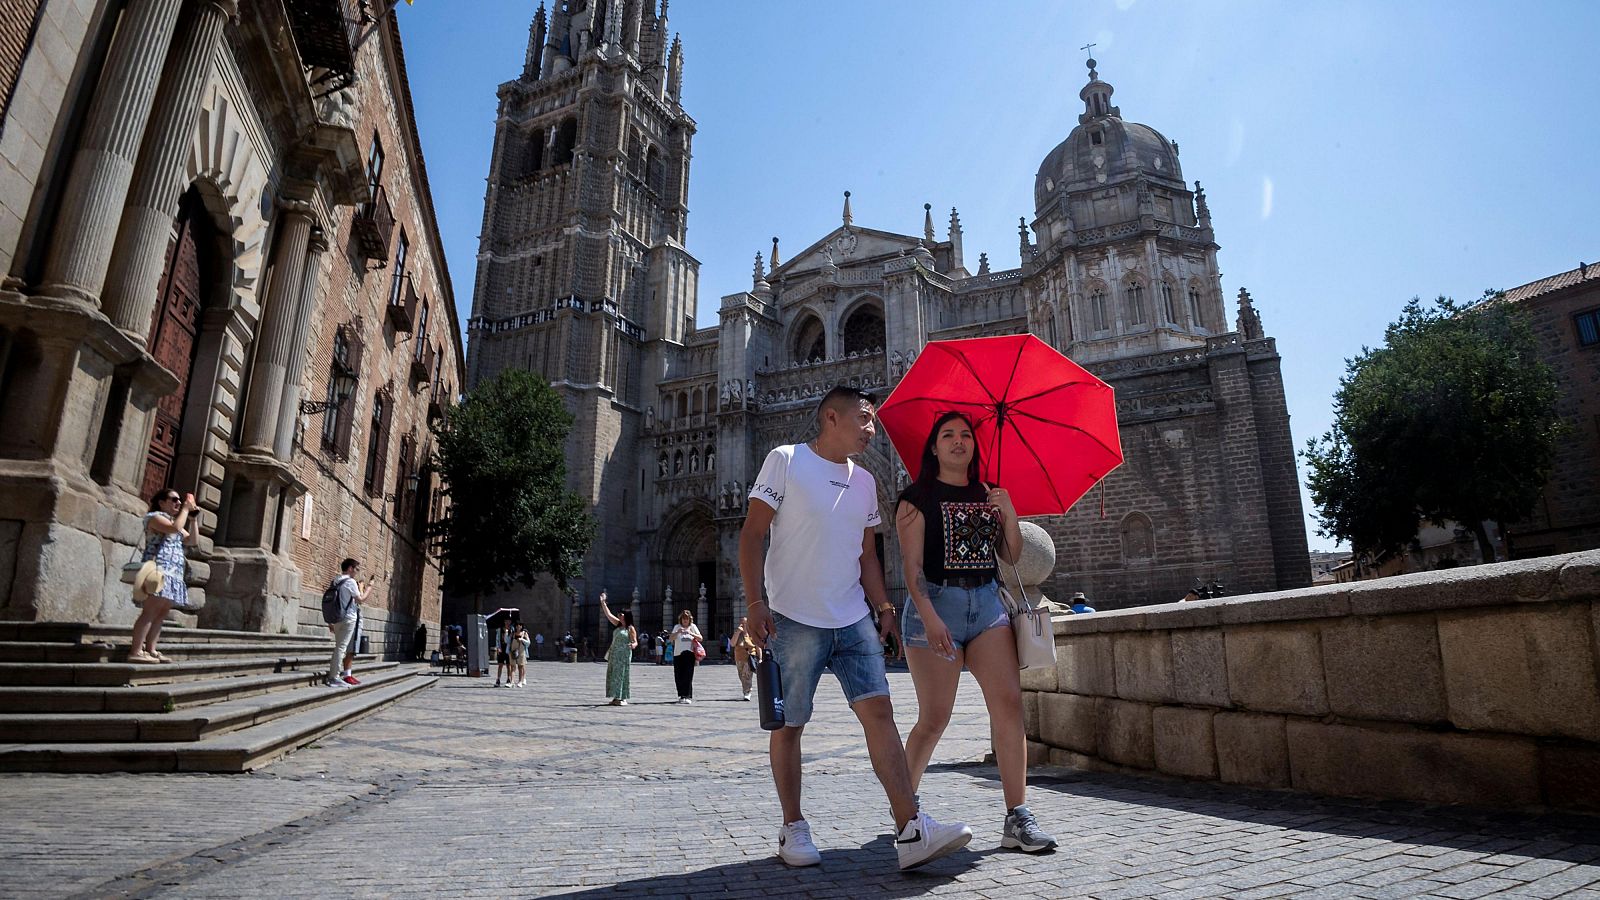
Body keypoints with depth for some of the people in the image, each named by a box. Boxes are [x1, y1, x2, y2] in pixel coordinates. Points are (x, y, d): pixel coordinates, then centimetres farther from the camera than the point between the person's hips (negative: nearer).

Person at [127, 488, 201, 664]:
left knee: (162, 613, 4)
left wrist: (193, 519, 15)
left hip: (172, 574, 9)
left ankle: (151, 650, 5)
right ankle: (135, 651, -17)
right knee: (150, 611, -15)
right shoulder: (155, 517, 0)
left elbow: (193, 541, 23)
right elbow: (175, 528, -19)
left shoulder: (174, 520, 27)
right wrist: (185, 509, -7)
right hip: (158, 571, -9)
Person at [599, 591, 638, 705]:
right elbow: (608, 614, 13)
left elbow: (635, 642, -11)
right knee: (613, 675, 7)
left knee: (621, 675, -6)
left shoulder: (630, 629, -7)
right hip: (614, 655, 7)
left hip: (624, 656, -7)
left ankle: (623, 698, -1)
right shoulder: (618, 625, 12)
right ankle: (616, 697, 12)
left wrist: (633, 645, -35)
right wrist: (603, 602, 11)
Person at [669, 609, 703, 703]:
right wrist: (677, 632, -21)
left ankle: (688, 696, -9)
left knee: (688, 675, -10)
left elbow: (700, 638, 2)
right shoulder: (677, 627, 8)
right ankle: (681, 695, 16)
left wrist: (691, 633, -14)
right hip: (678, 654, 1)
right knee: (678, 677, 2)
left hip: (689, 654, -1)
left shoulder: (693, 627, 9)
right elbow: (671, 638, -3)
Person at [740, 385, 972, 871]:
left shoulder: (864, 481, 15)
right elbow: (752, 534, -6)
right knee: (788, 725, 5)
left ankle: (910, 830, -7)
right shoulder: (785, 460, -2)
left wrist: (883, 607, 9)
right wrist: (754, 601, -14)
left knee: (879, 711, -7)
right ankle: (792, 827, 21)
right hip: (794, 620, -4)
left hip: (854, 621, 5)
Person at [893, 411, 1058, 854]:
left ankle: (1016, 818, -1)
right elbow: (912, 566, -8)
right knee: (934, 718, -3)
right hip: (936, 603, -5)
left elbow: (1012, 556, 13)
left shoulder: (987, 495, 16)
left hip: (987, 602, 5)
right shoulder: (917, 498, 0)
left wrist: (1008, 511, -2)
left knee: (1009, 701, -8)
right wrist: (929, 617, -20)